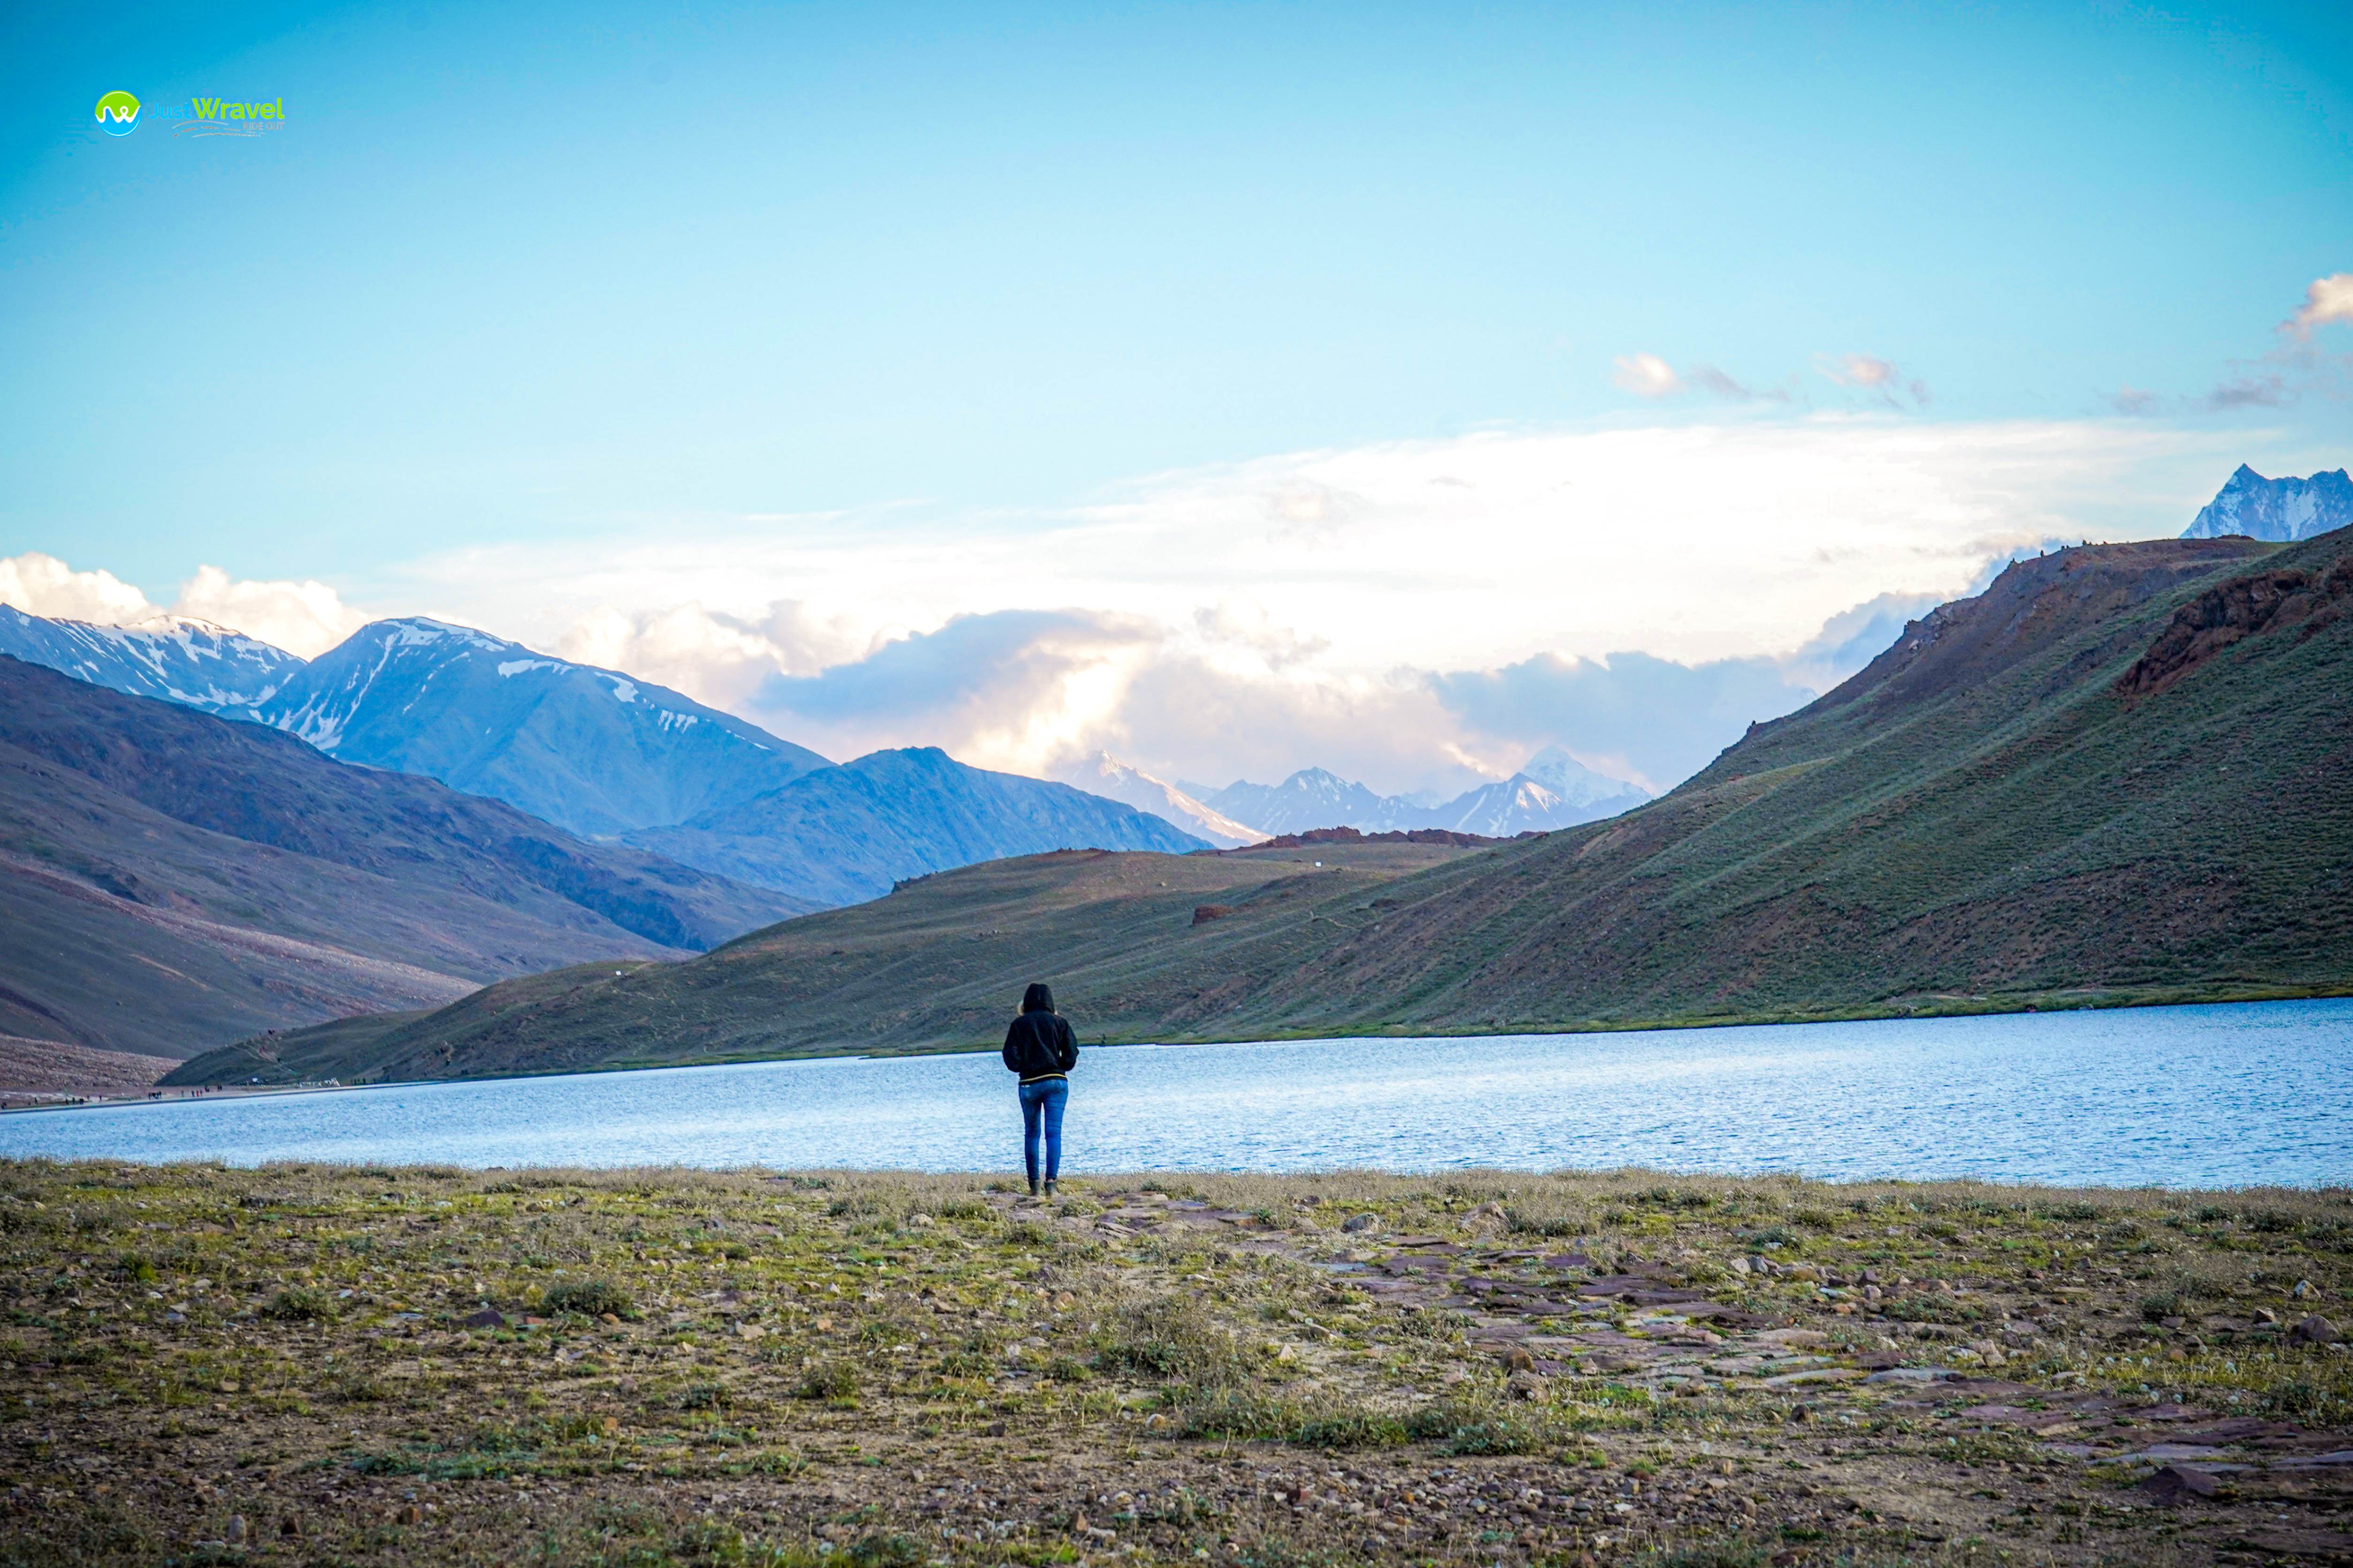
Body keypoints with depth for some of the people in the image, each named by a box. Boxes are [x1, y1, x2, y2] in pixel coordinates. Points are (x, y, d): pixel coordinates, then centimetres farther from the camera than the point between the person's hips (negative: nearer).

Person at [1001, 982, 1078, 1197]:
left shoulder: (1019, 1024, 1)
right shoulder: (1059, 1022, 3)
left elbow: (1011, 1060, -3)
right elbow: (1071, 1056, 0)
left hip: (1029, 1084, 0)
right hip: (1057, 1082, 0)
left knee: (1031, 1133, 12)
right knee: (1054, 1132, -4)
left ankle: (1033, 1185, 11)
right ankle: (1051, 1180, -19)